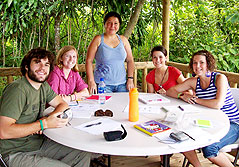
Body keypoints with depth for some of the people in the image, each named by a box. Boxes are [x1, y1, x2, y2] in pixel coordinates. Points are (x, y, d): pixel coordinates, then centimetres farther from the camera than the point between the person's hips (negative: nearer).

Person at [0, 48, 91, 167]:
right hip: (16, 154, -8)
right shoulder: (17, 90, -23)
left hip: (39, 143, 8)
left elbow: (62, 104, 12)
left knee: (84, 155, 1)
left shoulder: (44, 86, 4)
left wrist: (49, 119, -10)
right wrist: (43, 124, -26)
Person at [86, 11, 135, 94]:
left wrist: (130, 79, 3)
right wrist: (91, 81, -11)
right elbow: (89, 61, -3)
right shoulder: (98, 39, -1)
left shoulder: (123, 40, 9)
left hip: (122, 84, 3)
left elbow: (130, 60, 13)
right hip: (102, 84, -3)